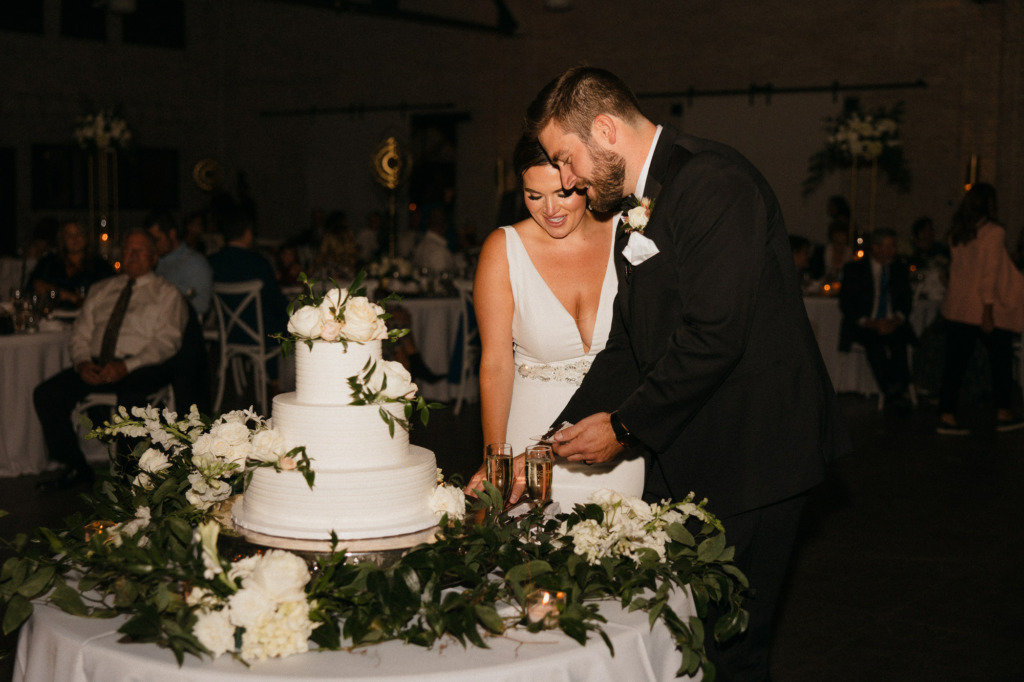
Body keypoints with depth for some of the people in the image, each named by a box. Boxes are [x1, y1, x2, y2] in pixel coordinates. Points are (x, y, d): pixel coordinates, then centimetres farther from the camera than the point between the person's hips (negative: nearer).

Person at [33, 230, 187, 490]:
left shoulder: (167, 293, 7)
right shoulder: (100, 290, 22)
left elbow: (167, 341, -6)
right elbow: (81, 333, 18)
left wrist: (126, 366, -20)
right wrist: (82, 362, -6)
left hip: (139, 368, -5)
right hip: (96, 366, 5)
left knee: (130, 398, -39)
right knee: (46, 394, -17)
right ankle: (73, 467, -6)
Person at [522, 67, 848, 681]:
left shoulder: (712, 180, -17)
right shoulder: (637, 207, 14)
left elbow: (713, 336, -24)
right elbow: (628, 345, 14)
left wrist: (626, 427, -14)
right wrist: (553, 446, 5)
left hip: (750, 458, -9)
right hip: (683, 457, 9)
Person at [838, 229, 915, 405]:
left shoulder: (900, 269, 17)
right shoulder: (854, 270, 6)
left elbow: (906, 300, 12)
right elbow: (846, 303, -1)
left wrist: (897, 320, -10)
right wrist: (869, 323, -15)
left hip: (892, 325, 2)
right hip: (864, 326, -2)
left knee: (899, 341, -32)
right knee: (875, 342, -35)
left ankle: (895, 392, -34)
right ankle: (893, 392, -35)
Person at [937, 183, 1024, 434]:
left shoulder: (956, 233, 6)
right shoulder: (993, 232, -12)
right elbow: (989, 273, -16)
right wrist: (988, 310, -16)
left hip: (957, 306, 5)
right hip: (984, 308, -5)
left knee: (955, 362, 5)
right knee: (1001, 360, 11)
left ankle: (946, 416, 1)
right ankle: (1003, 415, 20)